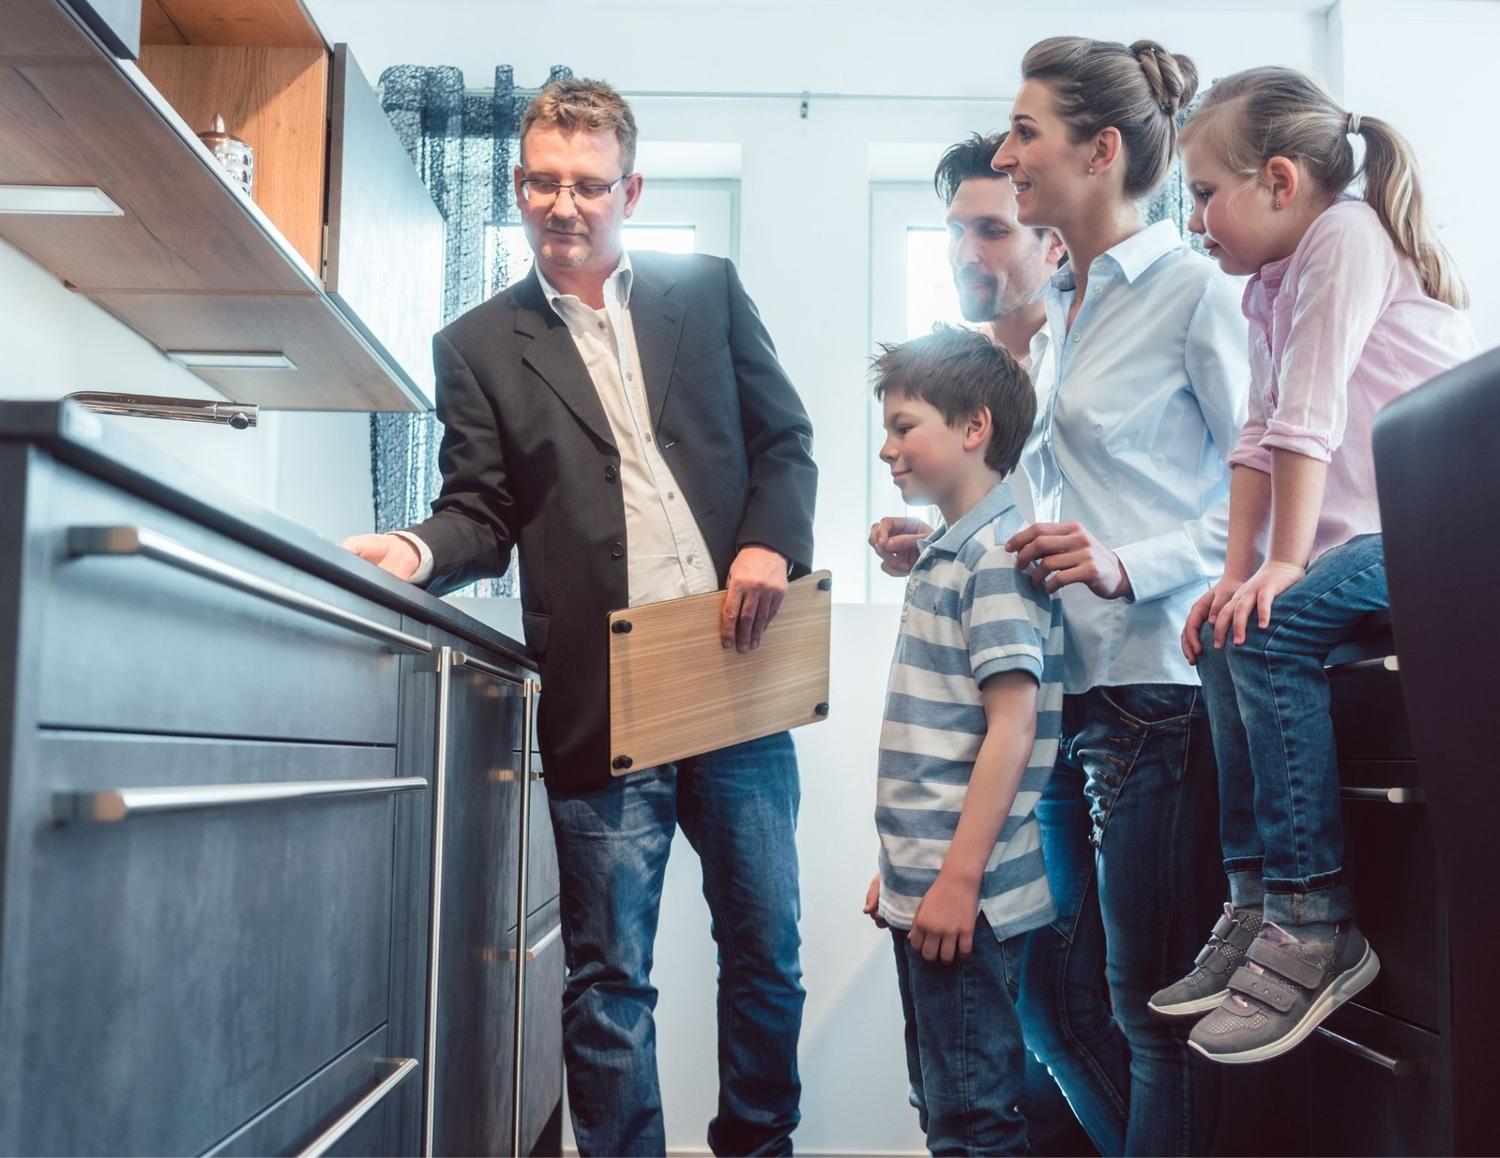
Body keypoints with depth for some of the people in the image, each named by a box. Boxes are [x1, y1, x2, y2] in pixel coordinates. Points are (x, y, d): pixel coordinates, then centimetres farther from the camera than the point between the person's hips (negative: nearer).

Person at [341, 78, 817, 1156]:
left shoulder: (709, 289, 10)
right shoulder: (478, 344, 7)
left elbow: (784, 438, 10)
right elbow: (484, 511, 3)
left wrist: (772, 544, -8)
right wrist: (416, 551, -18)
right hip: (602, 704, -2)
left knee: (767, 952, 13)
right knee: (609, 980, 4)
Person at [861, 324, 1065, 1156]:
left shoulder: (998, 553, -13)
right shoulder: (943, 553, 14)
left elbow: (1011, 727, -19)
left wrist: (959, 879, -20)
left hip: (965, 896, -9)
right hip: (922, 889, 9)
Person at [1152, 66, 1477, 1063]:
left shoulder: (1346, 234, -11)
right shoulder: (1273, 289, 16)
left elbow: (1310, 418, -18)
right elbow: (1262, 437, 9)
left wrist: (1283, 566, -20)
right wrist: (1240, 571, -1)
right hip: (1369, 540, 10)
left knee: (1268, 633, -25)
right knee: (1227, 637, 2)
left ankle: (1316, 923, -17)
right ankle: (1257, 903, 5)